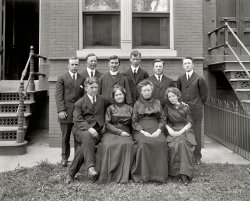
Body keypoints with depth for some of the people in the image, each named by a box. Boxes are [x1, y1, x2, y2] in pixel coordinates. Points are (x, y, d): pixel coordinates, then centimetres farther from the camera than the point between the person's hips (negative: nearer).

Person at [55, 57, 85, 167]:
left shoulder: (82, 79, 12)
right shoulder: (62, 78, 7)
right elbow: (59, 95, -1)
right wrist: (61, 110, -11)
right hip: (66, 112, -1)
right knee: (65, 137, 7)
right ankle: (64, 157, 19)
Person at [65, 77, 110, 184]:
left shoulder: (103, 100, 17)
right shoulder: (79, 103, 8)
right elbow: (78, 120, -3)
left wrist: (105, 123, 14)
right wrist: (89, 128, -21)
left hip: (97, 131, 2)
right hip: (81, 130, -1)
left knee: (83, 147, -29)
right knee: (87, 136, -38)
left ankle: (71, 174, -20)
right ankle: (90, 167, -43)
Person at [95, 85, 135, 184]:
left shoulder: (129, 108, 20)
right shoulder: (110, 108, 15)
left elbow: (132, 124, 18)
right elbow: (107, 124, 4)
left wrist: (126, 132, -2)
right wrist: (120, 132, -8)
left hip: (125, 133, 1)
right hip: (111, 133, -1)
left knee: (128, 144, -33)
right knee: (107, 145, -33)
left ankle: (122, 175, -28)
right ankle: (106, 175, -27)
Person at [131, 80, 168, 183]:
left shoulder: (157, 102, 19)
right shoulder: (137, 104, 14)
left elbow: (163, 119, 12)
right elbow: (134, 121, 6)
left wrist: (158, 130, -7)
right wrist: (143, 132, -10)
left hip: (156, 130, 1)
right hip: (141, 130, -1)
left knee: (161, 142, -31)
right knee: (143, 143, -34)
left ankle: (159, 174, -23)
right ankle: (142, 174, -25)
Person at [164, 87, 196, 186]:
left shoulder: (185, 107, 10)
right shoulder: (167, 107, 14)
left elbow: (189, 123, 4)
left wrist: (180, 132, -12)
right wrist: (169, 129, -9)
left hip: (185, 130, -1)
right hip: (172, 131, 1)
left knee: (182, 143, -35)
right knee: (173, 145, -33)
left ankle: (184, 174, -34)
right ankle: (174, 171, -24)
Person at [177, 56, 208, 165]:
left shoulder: (199, 79, -2)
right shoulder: (180, 79, 8)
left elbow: (204, 95, 4)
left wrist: (198, 104, 8)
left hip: (196, 110, -3)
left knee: (197, 133, 3)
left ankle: (197, 156, 14)